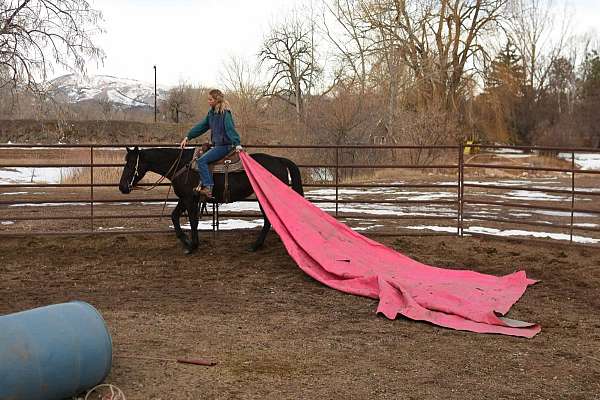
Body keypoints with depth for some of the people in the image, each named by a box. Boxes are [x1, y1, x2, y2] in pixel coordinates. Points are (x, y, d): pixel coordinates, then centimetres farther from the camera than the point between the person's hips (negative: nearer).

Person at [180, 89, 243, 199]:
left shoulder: (225, 113, -15)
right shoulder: (211, 113, 11)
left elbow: (230, 129, -25)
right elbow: (202, 126, 16)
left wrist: (237, 144, -37)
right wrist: (188, 137, 14)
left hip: (224, 146, -9)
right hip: (217, 145, 9)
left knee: (202, 160, -17)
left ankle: (208, 187, -18)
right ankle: (203, 183, 11)